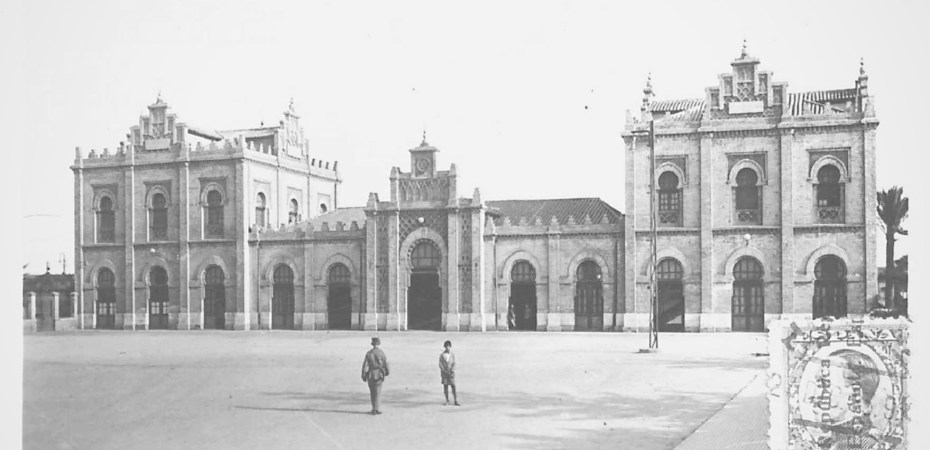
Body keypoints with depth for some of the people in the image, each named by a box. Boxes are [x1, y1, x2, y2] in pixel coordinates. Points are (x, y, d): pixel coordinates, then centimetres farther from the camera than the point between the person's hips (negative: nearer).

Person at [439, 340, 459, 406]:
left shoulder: (452, 355, 4)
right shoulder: (442, 355, 1)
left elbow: (453, 364, 1)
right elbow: (440, 364, -2)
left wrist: (451, 371, -13)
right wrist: (444, 371, -12)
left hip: (451, 373, 0)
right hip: (444, 373, 0)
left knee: (453, 387, -5)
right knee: (445, 386, 0)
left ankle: (456, 401, -6)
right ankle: (447, 401, 10)